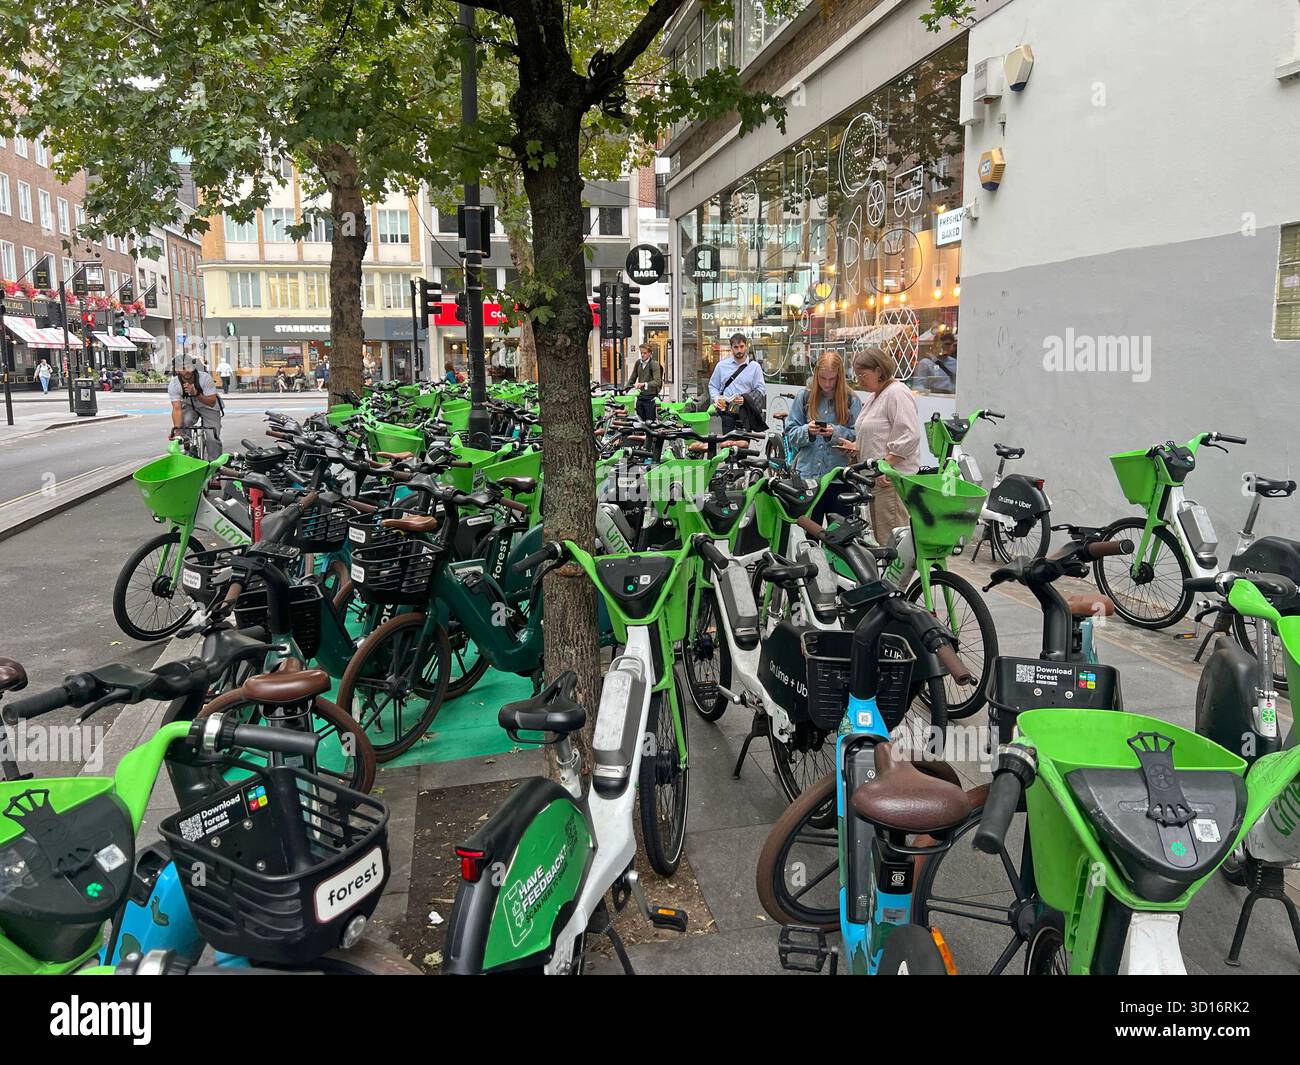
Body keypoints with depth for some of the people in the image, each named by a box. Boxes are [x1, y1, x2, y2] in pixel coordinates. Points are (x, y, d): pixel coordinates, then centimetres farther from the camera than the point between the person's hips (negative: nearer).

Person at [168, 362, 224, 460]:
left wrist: (196, 393, -45)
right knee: (183, 422, -30)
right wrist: (176, 429, -47)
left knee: (212, 438, -16)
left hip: (208, 408, -1)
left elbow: (212, 403, -28)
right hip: (189, 407, 1)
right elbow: (177, 409, -31)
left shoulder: (205, 378, -29)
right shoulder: (173, 385, -24)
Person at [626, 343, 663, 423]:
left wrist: (644, 384, -32)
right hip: (640, 396, 6)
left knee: (650, 422, -5)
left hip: (651, 397, -6)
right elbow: (632, 378, 17)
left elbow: (657, 382, -21)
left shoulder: (654, 364, -10)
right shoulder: (638, 363, 8)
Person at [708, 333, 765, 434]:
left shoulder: (754, 367, 7)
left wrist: (746, 398, -13)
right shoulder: (722, 365, 11)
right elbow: (712, 386, 18)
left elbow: (760, 389, 3)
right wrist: (716, 398, -2)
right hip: (727, 412, 1)